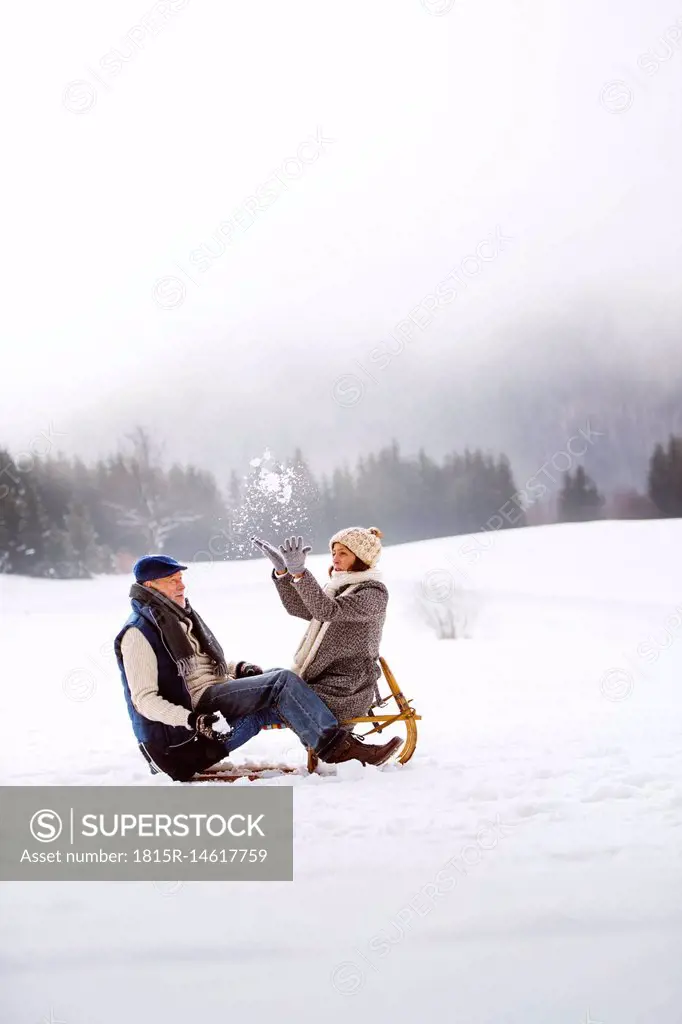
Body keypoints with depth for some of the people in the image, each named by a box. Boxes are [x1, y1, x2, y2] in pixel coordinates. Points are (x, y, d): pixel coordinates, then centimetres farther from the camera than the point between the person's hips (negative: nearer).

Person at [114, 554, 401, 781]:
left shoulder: (181, 616, 17)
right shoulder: (138, 633, -11)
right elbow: (144, 700, -18)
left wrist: (238, 669, 7)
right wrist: (192, 720, -31)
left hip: (214, 695, 9)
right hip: (194, 705, -9)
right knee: (282, 681, -18)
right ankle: (337, 745, -24)